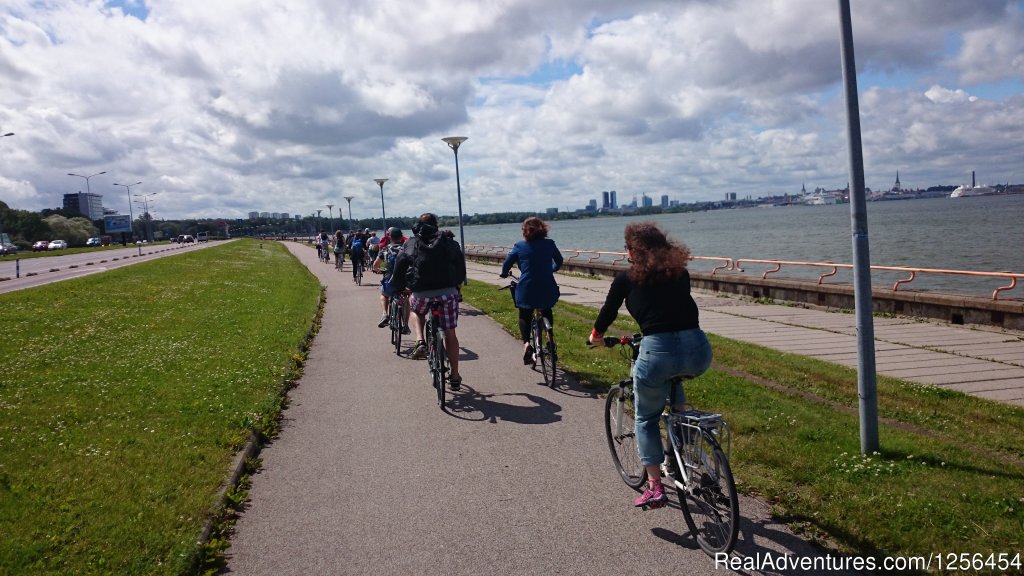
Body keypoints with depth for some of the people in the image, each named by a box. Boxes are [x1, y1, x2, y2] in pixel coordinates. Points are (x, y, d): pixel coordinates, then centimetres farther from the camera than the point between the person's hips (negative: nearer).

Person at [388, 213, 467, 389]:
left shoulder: (410, 244, 12)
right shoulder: (448, 241, 13)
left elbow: (399, 269, 10)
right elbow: (461, 267, 15)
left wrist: (396, 289, 23)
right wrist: (456, 284, 30)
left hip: (421, 293, 0)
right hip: (448, 292, 0)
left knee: (415, 311, 35)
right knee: (450, 334, 12)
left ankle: (420, 342, 9)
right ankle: (455, 377, 15)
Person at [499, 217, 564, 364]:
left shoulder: (519, 246, -3)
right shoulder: (549, 244, 3)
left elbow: (507, 264, 1)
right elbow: (559, 261, 18)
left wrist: (504, 274, 23)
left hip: (526, 290, -2)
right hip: (548, 290, 2)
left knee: (525, 317, 15)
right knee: (547, 312, 30)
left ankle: (526, 343, -7)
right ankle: (550, 338, 19)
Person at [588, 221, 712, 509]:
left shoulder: (627, 278, 7)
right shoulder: (680, 272, 17)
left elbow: (609, 310, 19)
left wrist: (596, 335, 39)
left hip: (658, 351, -4)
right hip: (699, 351, 4)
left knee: (646, 419, 17)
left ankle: (655, 487, 14)